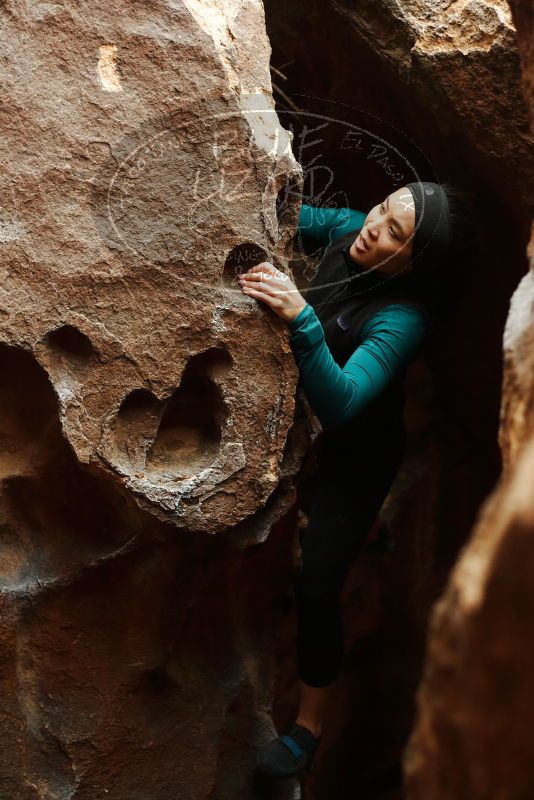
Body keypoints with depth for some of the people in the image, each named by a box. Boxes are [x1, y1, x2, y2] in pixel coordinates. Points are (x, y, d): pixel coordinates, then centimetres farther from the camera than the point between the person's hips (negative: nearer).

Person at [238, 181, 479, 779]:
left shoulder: (403, 319, -35)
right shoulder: (350, 230, -17)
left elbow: (341, 403, -44)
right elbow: (302, 218, 2)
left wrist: (302, 319, -55)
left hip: (356, 453, -7)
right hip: (305, 421, 7)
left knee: (315, 585, -10)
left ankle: (309, 726, 12)